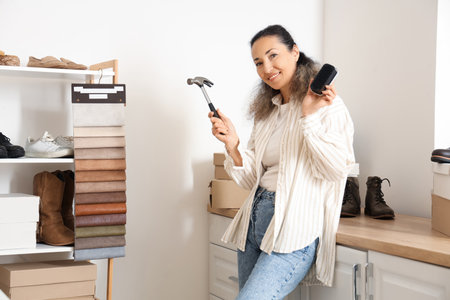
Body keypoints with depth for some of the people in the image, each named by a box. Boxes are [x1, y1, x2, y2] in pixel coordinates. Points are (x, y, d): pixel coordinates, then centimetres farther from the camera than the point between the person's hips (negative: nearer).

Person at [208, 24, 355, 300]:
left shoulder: (327, 105, -4)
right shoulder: (267, 111, 17)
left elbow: (337, 170, -14)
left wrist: (310, 117, -19)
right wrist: (232, 146, -1)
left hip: (294, 228, -7)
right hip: (255, 221, 7)